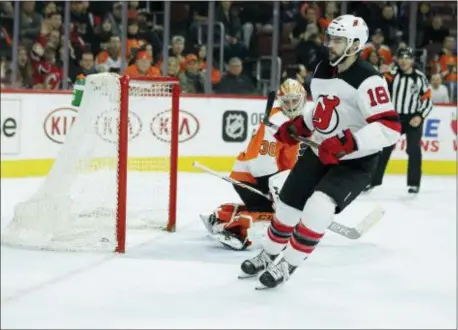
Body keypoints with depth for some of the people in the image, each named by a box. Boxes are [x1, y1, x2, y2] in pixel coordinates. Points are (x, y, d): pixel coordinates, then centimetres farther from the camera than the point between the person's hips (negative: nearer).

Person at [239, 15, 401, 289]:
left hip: (355, 162, -7)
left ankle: (288, 264, -7)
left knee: (318, 207, -25)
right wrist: (298, 127, 9)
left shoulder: (368, 80, -23)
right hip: (319, 153, 8)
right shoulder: (322, 71, 2)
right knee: (288, 205, 10)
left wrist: (347, 142, -37)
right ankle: (269, 255, 36)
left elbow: (390, 128, -31)